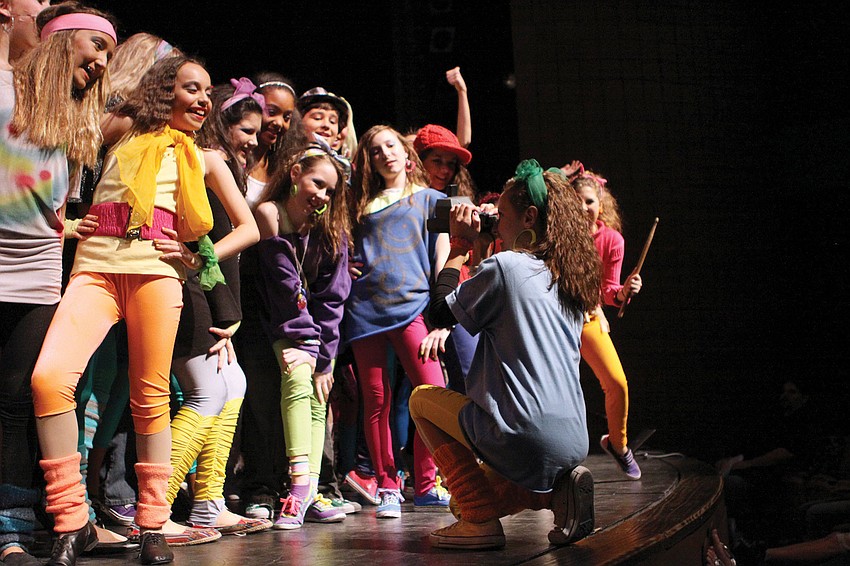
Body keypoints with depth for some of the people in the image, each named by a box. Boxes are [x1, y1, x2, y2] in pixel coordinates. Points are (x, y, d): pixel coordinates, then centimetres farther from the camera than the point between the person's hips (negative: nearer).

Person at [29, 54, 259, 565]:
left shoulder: (205, 160, 22)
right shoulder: (123, 129, 21)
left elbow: (248, 227, 16)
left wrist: (198, 258, 7)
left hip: (156, 268, 1)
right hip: (96, 264, 0)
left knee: (150, 396, -6)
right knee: (49, 377, -20)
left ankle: (153, 525, 4)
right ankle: (72, 522, -13)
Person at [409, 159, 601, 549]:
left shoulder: (505, 265, -9)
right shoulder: (569, 276, 13)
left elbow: (440, 312, 1)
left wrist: (460, 244, 9)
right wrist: (484, 245, 21)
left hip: (525, 436, -8)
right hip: (574, 440, 8)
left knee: (422, 398, 16)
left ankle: (480, 521, 4)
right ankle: (558, 492, 5)